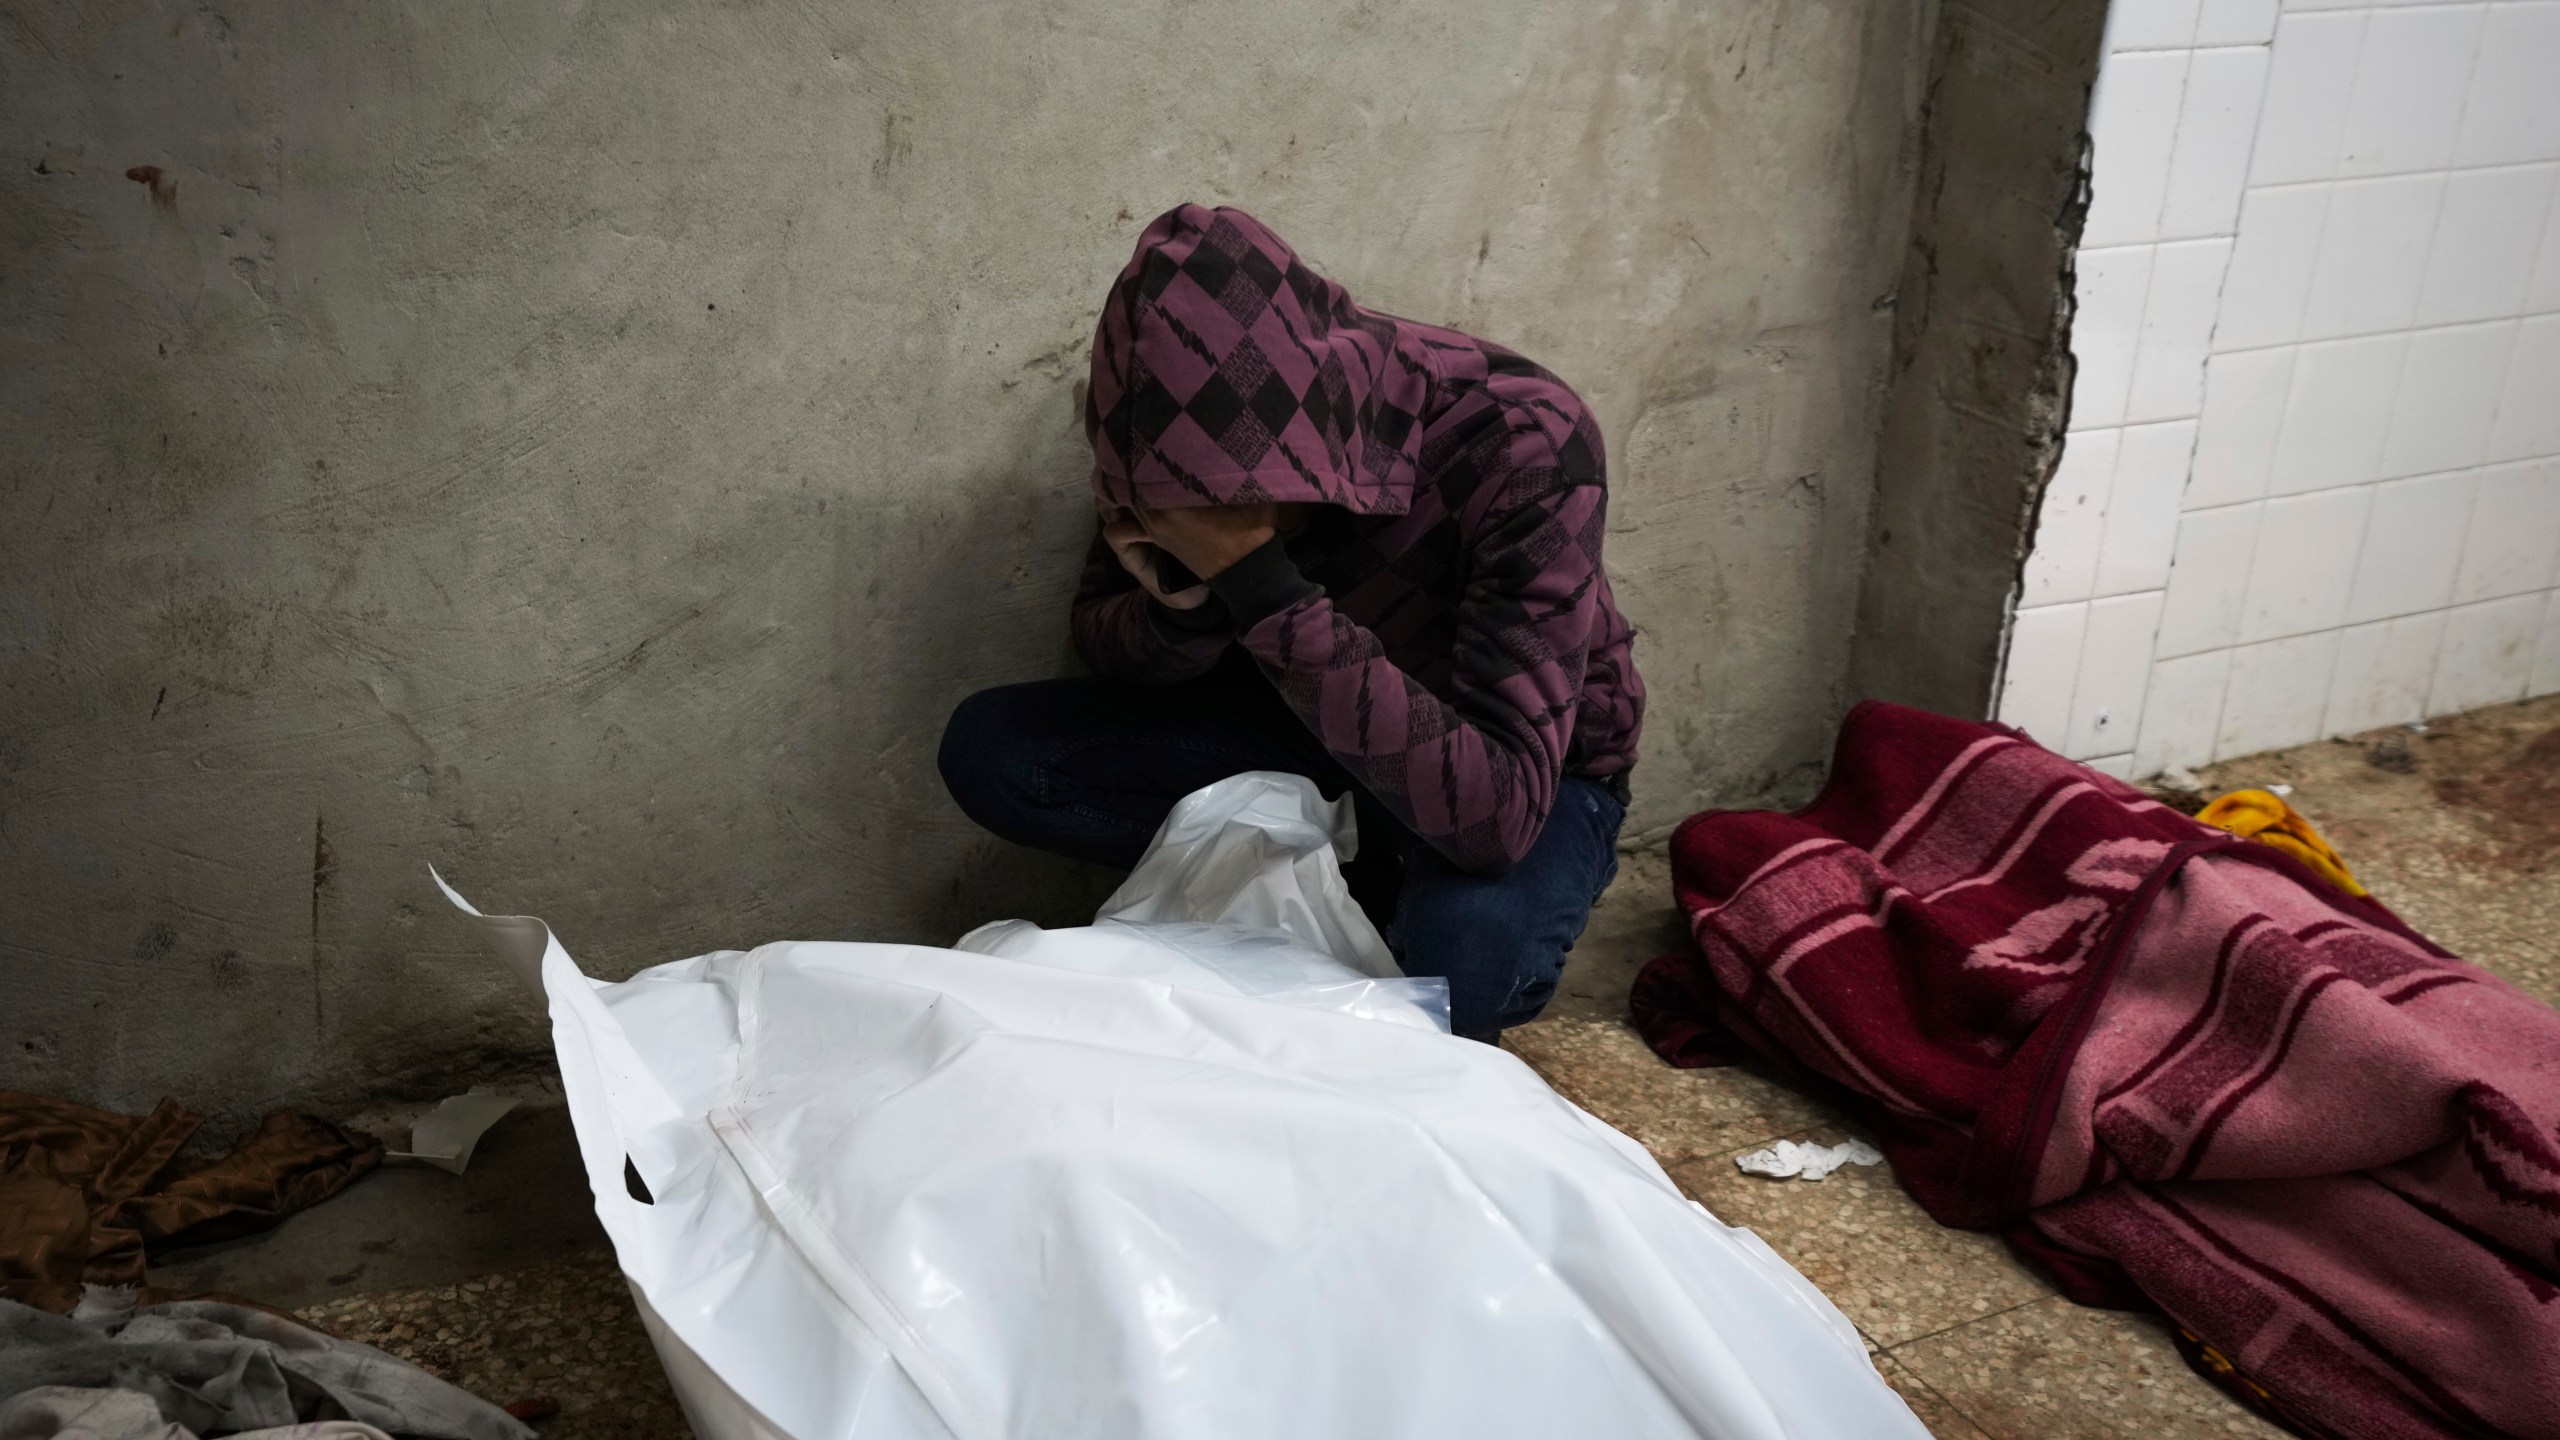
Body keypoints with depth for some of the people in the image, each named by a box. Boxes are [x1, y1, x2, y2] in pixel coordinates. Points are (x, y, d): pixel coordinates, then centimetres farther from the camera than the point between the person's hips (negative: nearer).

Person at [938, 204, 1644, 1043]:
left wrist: (1258, 582, -43)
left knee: (1465, 945, -39)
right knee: (987, 750, -14)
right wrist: (1187, 604, -28)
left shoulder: (1522, 444, -33)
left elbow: (1496, 815, -40)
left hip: (1533, 773, -4)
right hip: (1309, 729, 4)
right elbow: (1104, 647, -3)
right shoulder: (1202, 427, -19)